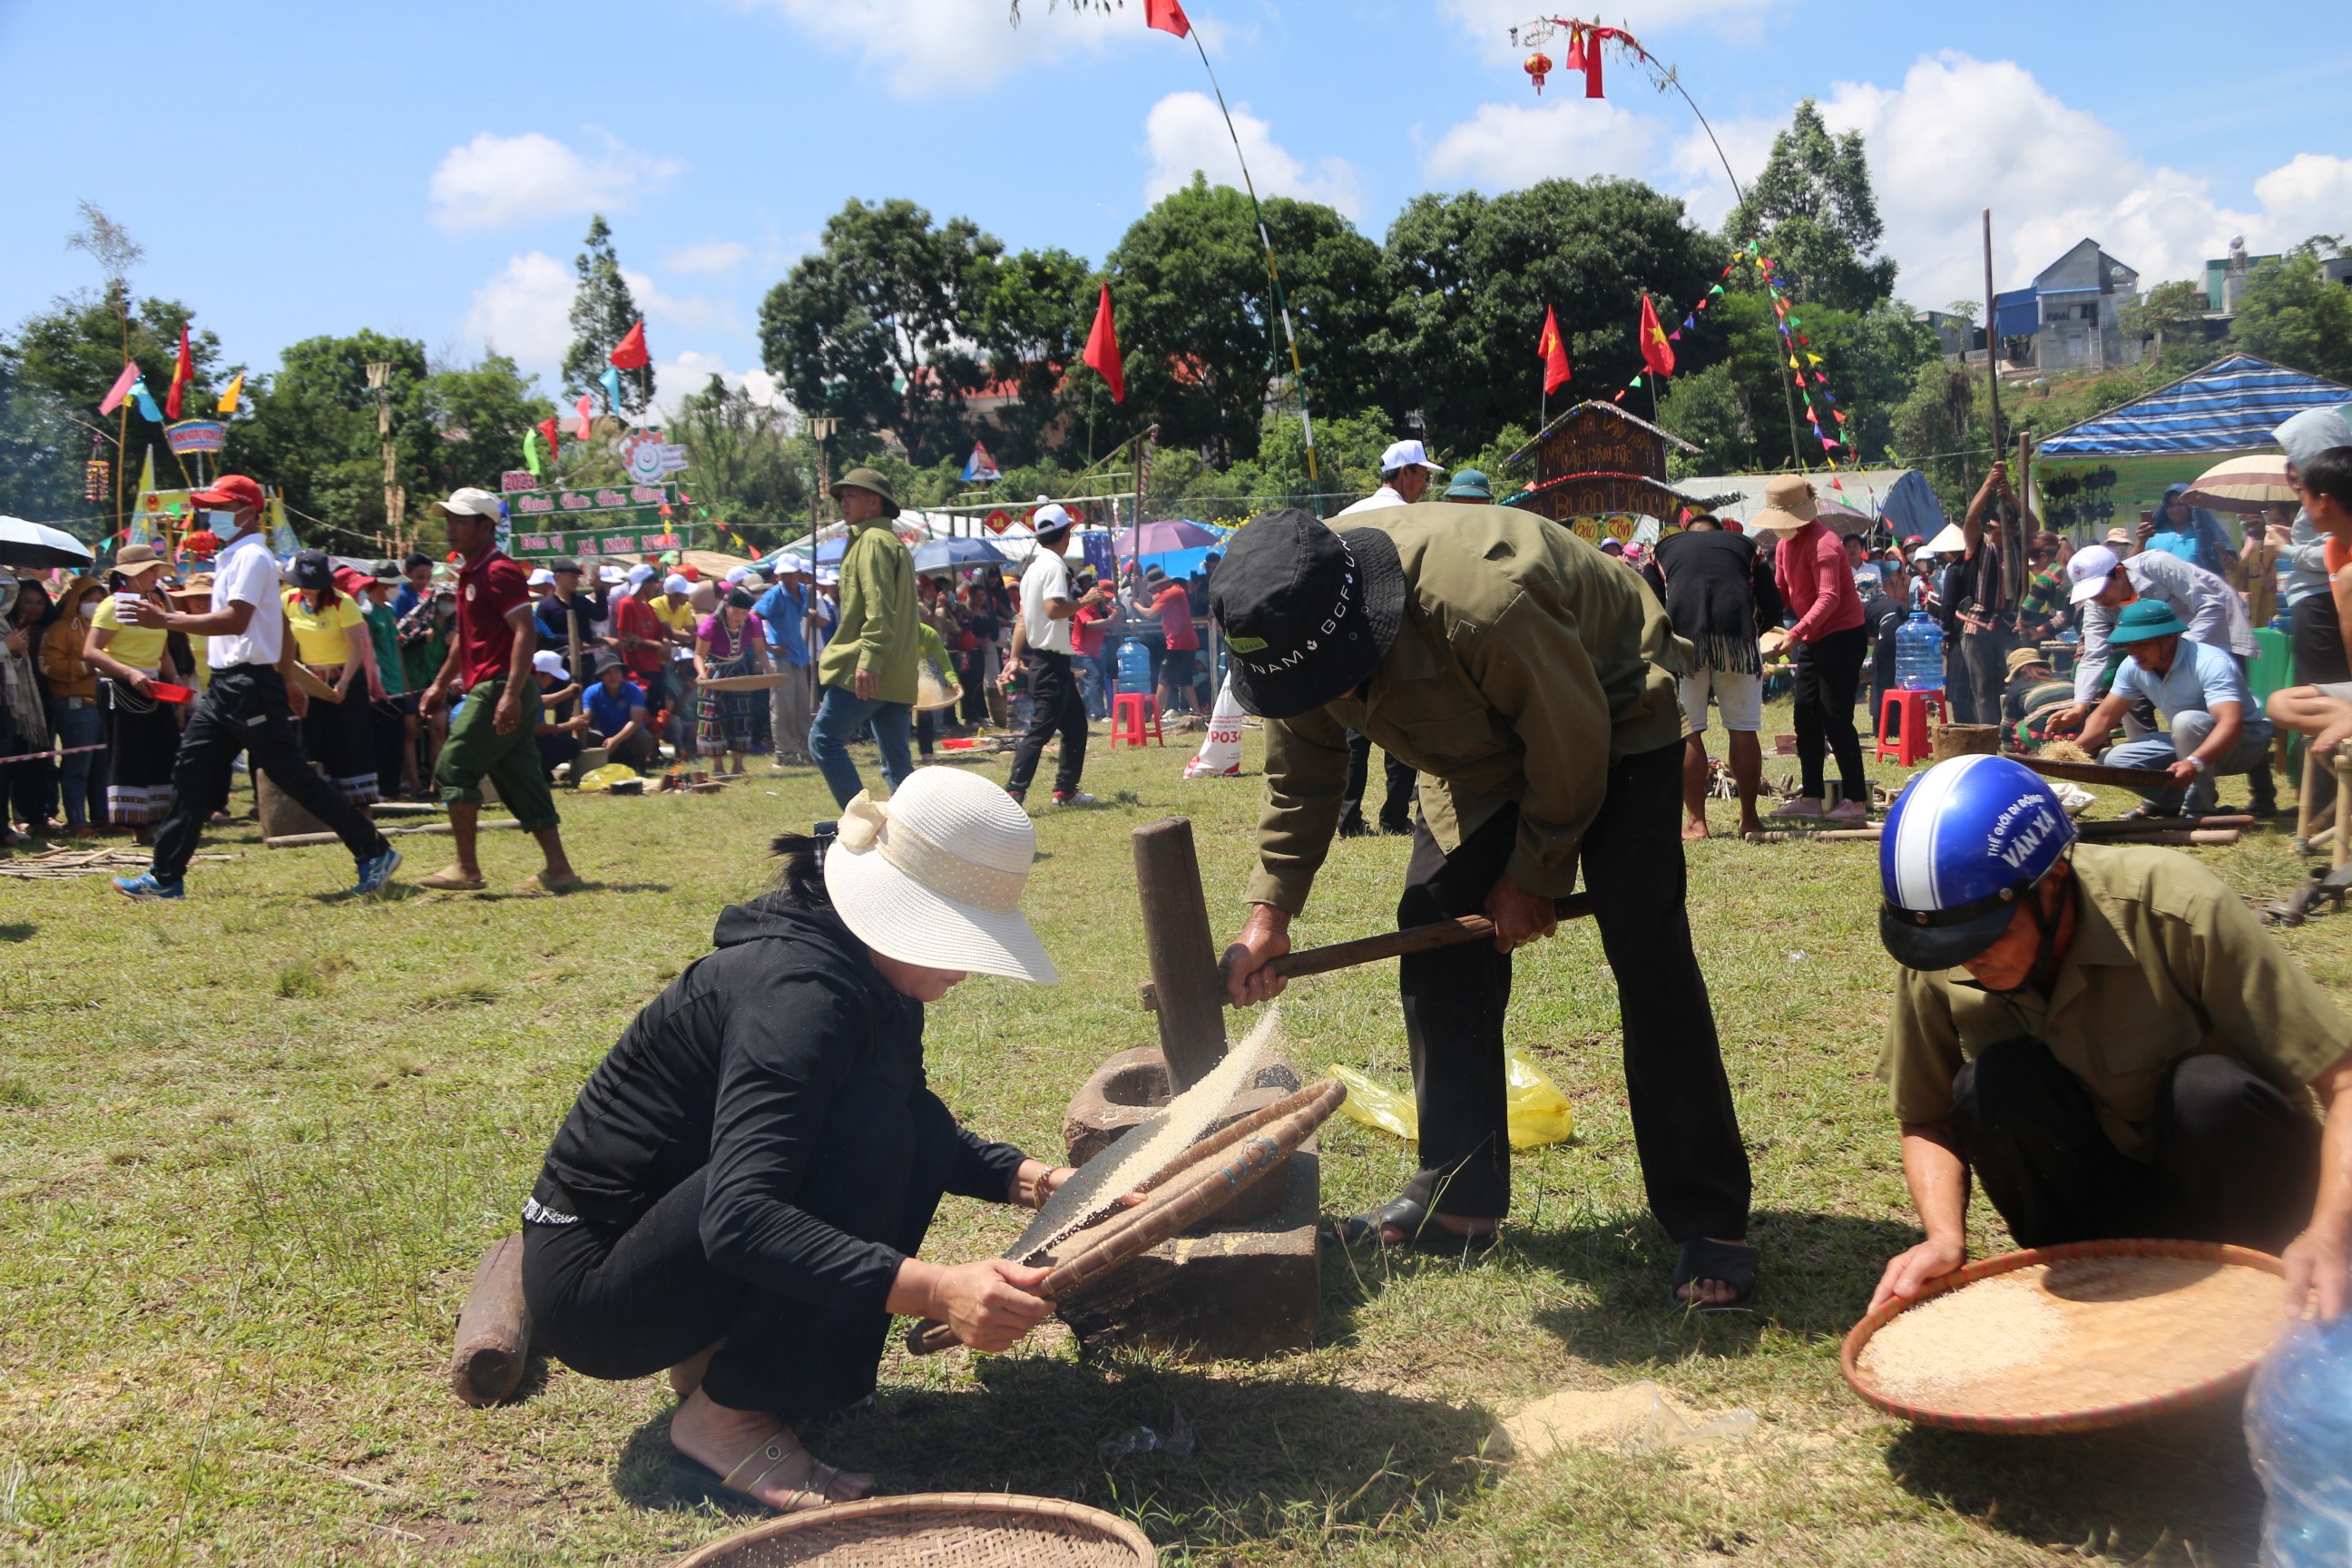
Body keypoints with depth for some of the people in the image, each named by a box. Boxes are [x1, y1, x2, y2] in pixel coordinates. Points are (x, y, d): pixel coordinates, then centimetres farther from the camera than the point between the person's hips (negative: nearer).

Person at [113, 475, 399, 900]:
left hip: (251, 686, -10)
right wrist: (286, 680, 25)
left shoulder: (251, 556, -12)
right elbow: (281, 625, 24)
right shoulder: (232, 558, 19)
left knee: (294, 777, -7)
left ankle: (374, 853, -2)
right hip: (224, 685, 10)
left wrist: (166, 620, -23)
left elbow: (235, 621, -24)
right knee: (190, 771, 7)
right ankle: (166, 877, 11)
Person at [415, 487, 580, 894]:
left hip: (500, 688, -10)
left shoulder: (499, 571, -12)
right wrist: (440, 684, 30)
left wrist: (511, 693, -27)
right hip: (491, 689, 10)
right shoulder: (469, 572, 19)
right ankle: (558, 868, 9)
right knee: (520, 780, 8)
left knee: (454, 769, -6)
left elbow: (525, 633, -20)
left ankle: (466, 868, -3)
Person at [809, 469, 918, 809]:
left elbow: (878, 606, -19)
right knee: (897, 759, 8)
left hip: (867, 672, -10)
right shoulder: (893, 542, 24)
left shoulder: (873, 540, -7)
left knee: (824, 739, -5)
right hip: (896, 675, 10)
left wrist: (868, 659, -26)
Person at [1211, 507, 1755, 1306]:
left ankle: (1710, 1225, -9)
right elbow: (1300, 781, -3)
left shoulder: (1485, 602, -43)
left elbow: (1572, 747, -26)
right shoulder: (1299, 631, -20)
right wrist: (1270, 911, -11)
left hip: (1615, 719, -6)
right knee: (1435, 931, -2)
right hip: (1483, 746, 7)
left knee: (1645, 950, -17)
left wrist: (1531, 878, -14)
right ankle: (1459, 1198, 9)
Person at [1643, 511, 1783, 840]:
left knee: (1686, 731, 3)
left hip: (1683, 636, -1)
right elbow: (1772, 606, 18)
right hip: (1738, 634, 1)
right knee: (1744, 729, 8)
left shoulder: (1665, 549, 27)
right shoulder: (1745, 545, 29)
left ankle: (1696, 822, 2)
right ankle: (1749, 819, 14)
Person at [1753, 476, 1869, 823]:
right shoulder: (1786, 544, 9)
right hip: (1813, 639, 10)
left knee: (1835, 719, -9)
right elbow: (1780, 593, 12)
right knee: (1806, 717, 8)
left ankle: (1857, 800, -3)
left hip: (1842, 635, -10)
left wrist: (1795, 633, -35)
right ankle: (1810, 797, 14)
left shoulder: (1822, 543, -20)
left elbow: (1829, 598, -28)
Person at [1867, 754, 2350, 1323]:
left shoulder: (2177, 910, -27)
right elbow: (1927, 1121, -3)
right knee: (1993, 1084, -27)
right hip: (2097, 1194, 2)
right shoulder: (1937, 963, -17)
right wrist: (1946, 1239, -22)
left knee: (2211, 1092, -33)